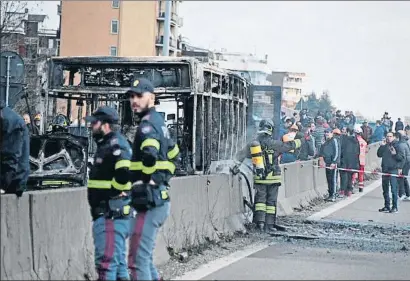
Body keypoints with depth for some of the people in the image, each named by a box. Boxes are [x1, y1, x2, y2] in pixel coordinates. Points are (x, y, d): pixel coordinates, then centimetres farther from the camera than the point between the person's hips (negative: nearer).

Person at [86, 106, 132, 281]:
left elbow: (124, 172, -30)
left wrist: (114, 191, -17)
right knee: (119, 262, 16)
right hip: (109, 213, 11)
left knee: (106, 262, -10)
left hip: (111, 215, -11)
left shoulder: (115, 144, -14)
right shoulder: (107, 144, 18)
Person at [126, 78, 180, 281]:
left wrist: (149, 181, -19)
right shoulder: (158, 121, 18)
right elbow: (173, 155, 30)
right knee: (145, 256, 17)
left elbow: (150, 155, -32)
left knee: (138, 259, -8)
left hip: (150, 201, -10)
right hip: (159, 199, 10)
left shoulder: (148, 125, -12)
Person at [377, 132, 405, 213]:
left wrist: (395, 154, -20)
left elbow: (402, 157, -3)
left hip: (393, 170, -6)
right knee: (385, 189, 11)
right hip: (385, 170, 6)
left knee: (394, 189, -10)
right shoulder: (384, 146, 13)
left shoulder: (396, 146, -2)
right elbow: (379, 154, 7)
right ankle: (387, 206, 19)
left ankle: (395, 207, -6)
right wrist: (382, 146, -1)